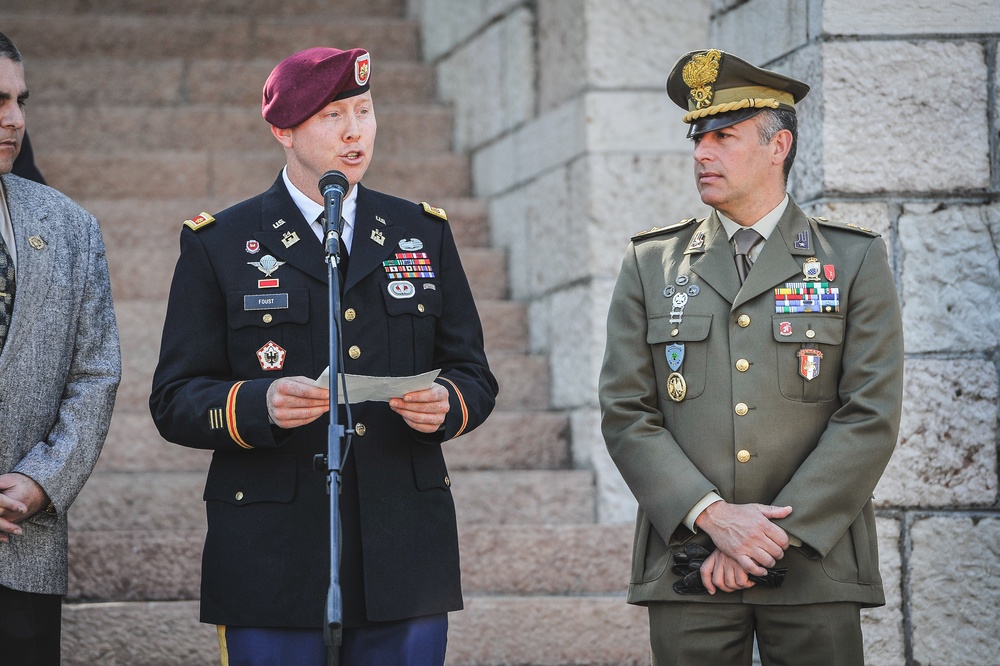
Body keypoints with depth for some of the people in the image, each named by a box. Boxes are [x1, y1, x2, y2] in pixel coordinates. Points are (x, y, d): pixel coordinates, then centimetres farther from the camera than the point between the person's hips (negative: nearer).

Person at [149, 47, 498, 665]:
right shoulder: (218, 246, 4)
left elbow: (475, 375, 14)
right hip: (277, 562, -3)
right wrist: (259, 406, -20)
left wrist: (446, 404, -9)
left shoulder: (425, 234, 13)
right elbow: (175, 400, 0)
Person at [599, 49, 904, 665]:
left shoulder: (857, 260, 5)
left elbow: (871, 417, -3)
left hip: (816, 565, -1)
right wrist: (712, 515, -11)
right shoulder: (651, 266, 10)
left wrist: (777, 534, -11)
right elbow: (626, 415, 3)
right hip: (687, 566, 1)